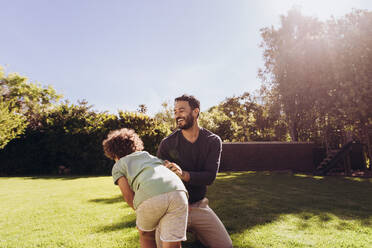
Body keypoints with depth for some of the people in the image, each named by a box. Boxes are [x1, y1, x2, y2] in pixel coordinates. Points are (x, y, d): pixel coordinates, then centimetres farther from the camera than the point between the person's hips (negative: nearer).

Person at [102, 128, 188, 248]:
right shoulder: (148, 155, 38)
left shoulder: (118, 166, 27)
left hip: (150, 196, -3)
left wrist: (139, 211, 26)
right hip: (177, 191, 3)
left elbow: (128, 195, 12)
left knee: (146, 236, 28)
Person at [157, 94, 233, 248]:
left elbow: (210, 176, -15)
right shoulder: (167, 144, -7)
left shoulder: (213, 141, -4)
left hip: (199, 206, 1)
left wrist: (184, 174, -34)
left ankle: (194, 229, 23)